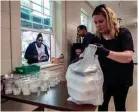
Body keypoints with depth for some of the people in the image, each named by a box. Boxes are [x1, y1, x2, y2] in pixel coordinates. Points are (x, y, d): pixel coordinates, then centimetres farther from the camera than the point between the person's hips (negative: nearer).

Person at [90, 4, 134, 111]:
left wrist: (106, 52, -44)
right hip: (104, 78, 3)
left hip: (121, 79, -3)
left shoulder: (123, 33, -14)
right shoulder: (97, 37, -1)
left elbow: (128, 57, -27)